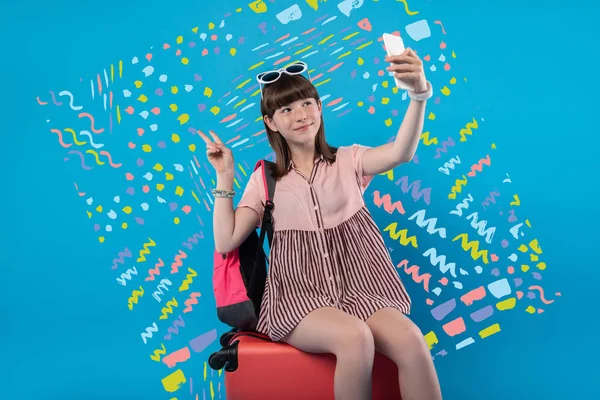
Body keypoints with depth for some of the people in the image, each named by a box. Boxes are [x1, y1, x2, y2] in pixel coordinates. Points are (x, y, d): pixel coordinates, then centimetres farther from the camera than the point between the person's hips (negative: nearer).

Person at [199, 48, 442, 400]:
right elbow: (226, 242, 3)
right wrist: (225, 177, 1)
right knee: (354, 338, -33)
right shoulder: (266, 179, 10)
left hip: (356, 289, 1)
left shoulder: (348, 161, 8)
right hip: (300, 297, -1)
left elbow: (400, 153, -14)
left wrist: (419, 93, -31)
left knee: (411, 341, -29)